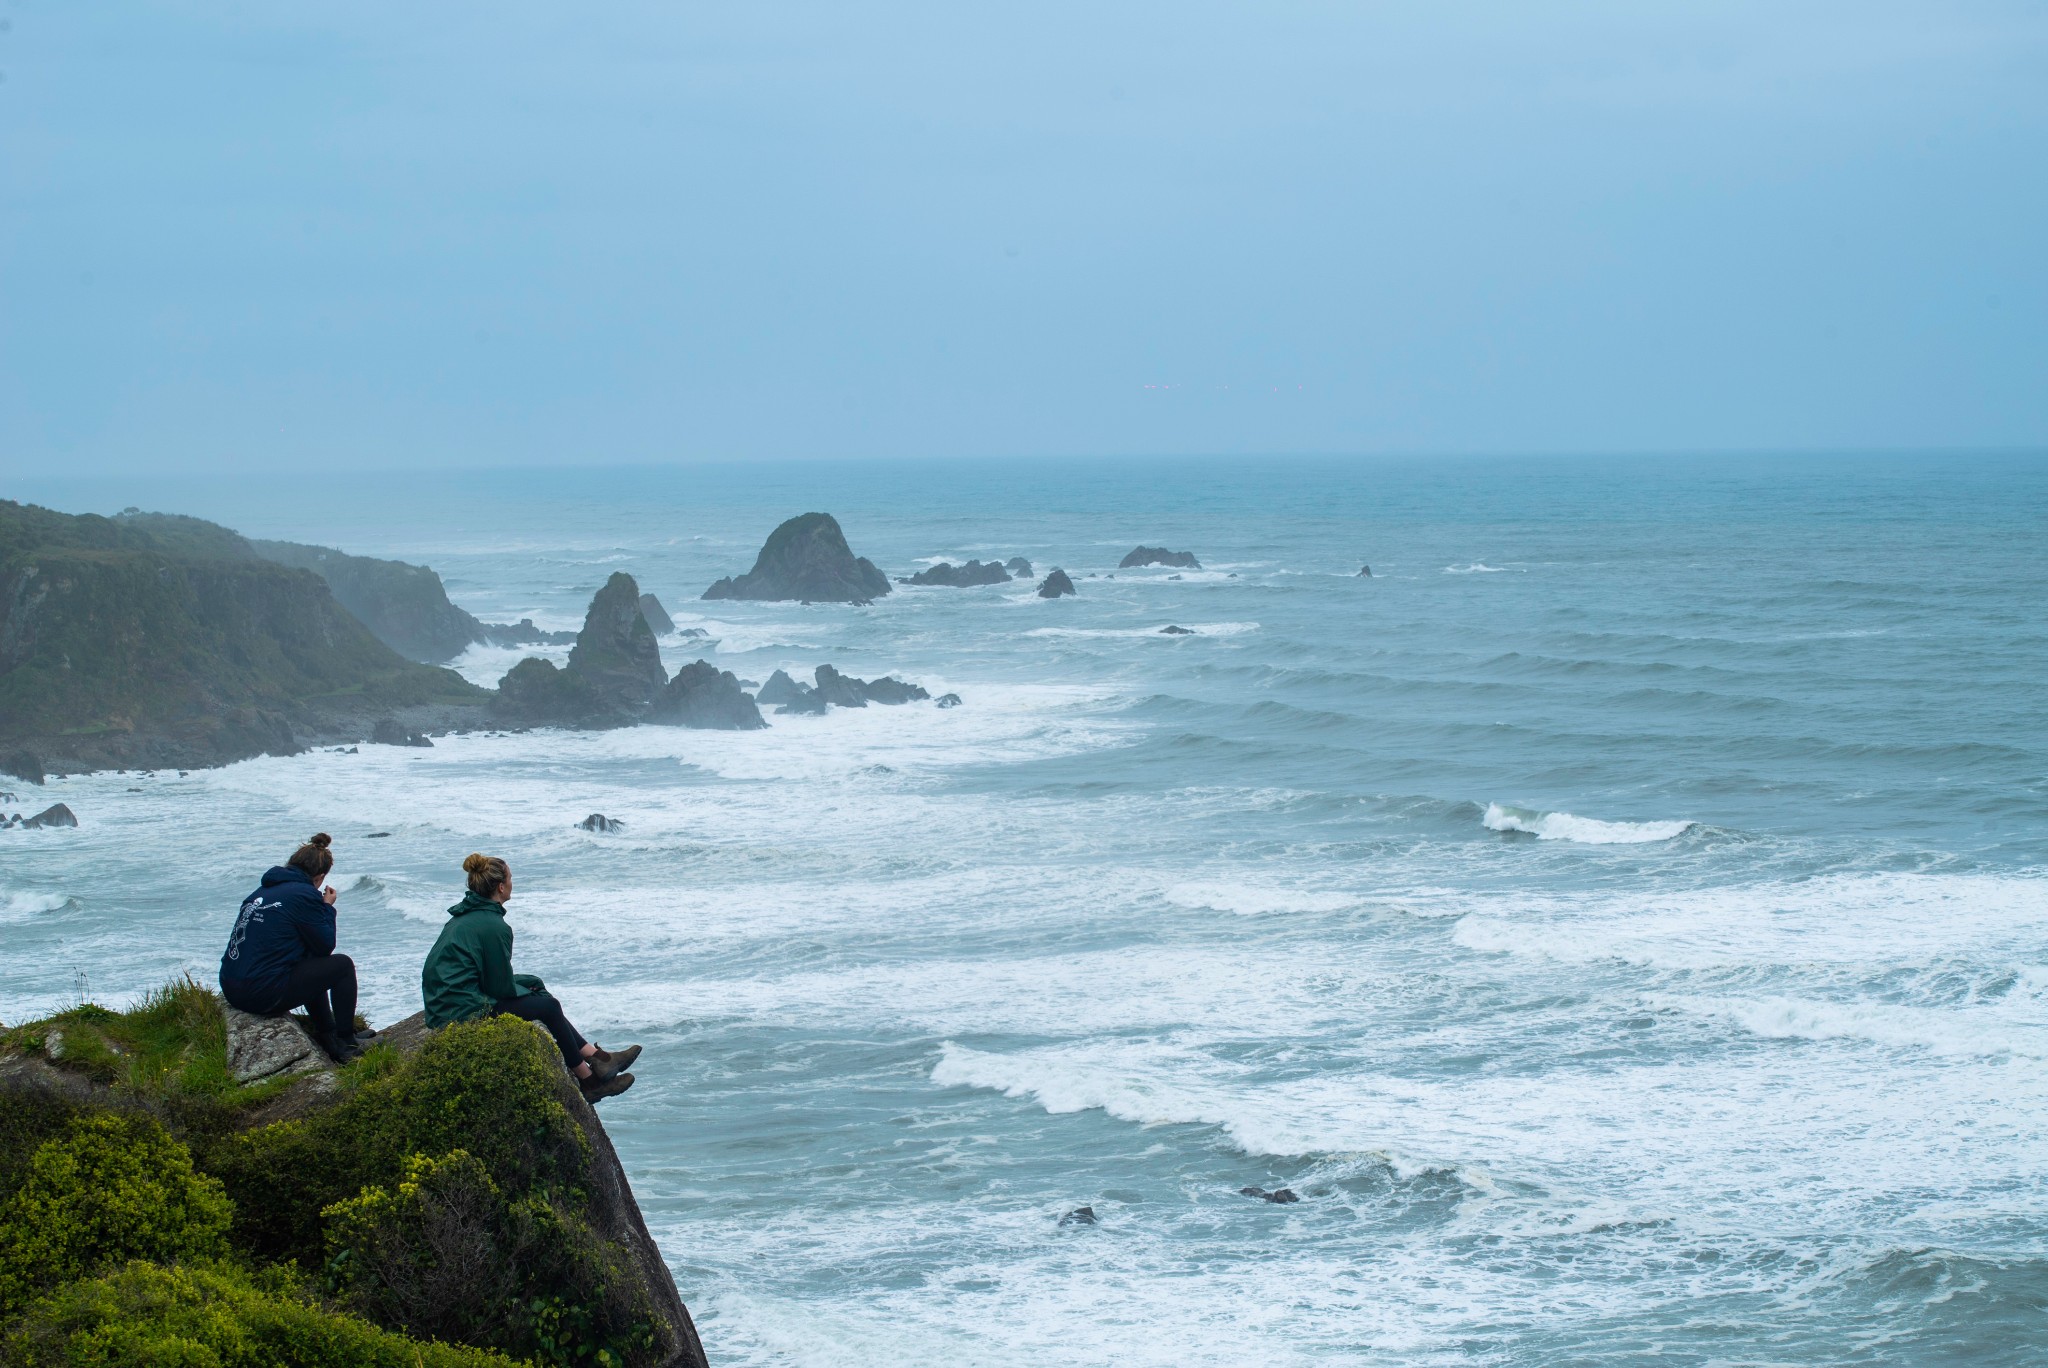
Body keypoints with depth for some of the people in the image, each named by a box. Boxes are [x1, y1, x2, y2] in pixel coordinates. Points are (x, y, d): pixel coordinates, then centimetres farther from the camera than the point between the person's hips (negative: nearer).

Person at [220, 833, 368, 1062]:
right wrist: (328, 908, 9)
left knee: (310, 966, 33)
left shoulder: (263, 891, 14)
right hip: (264, 995, -9)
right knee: (343, 965, 7)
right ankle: (347, 1043, 16)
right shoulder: (305, 895, -12)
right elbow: (325, 946, -3)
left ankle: (328, 1036, 39)